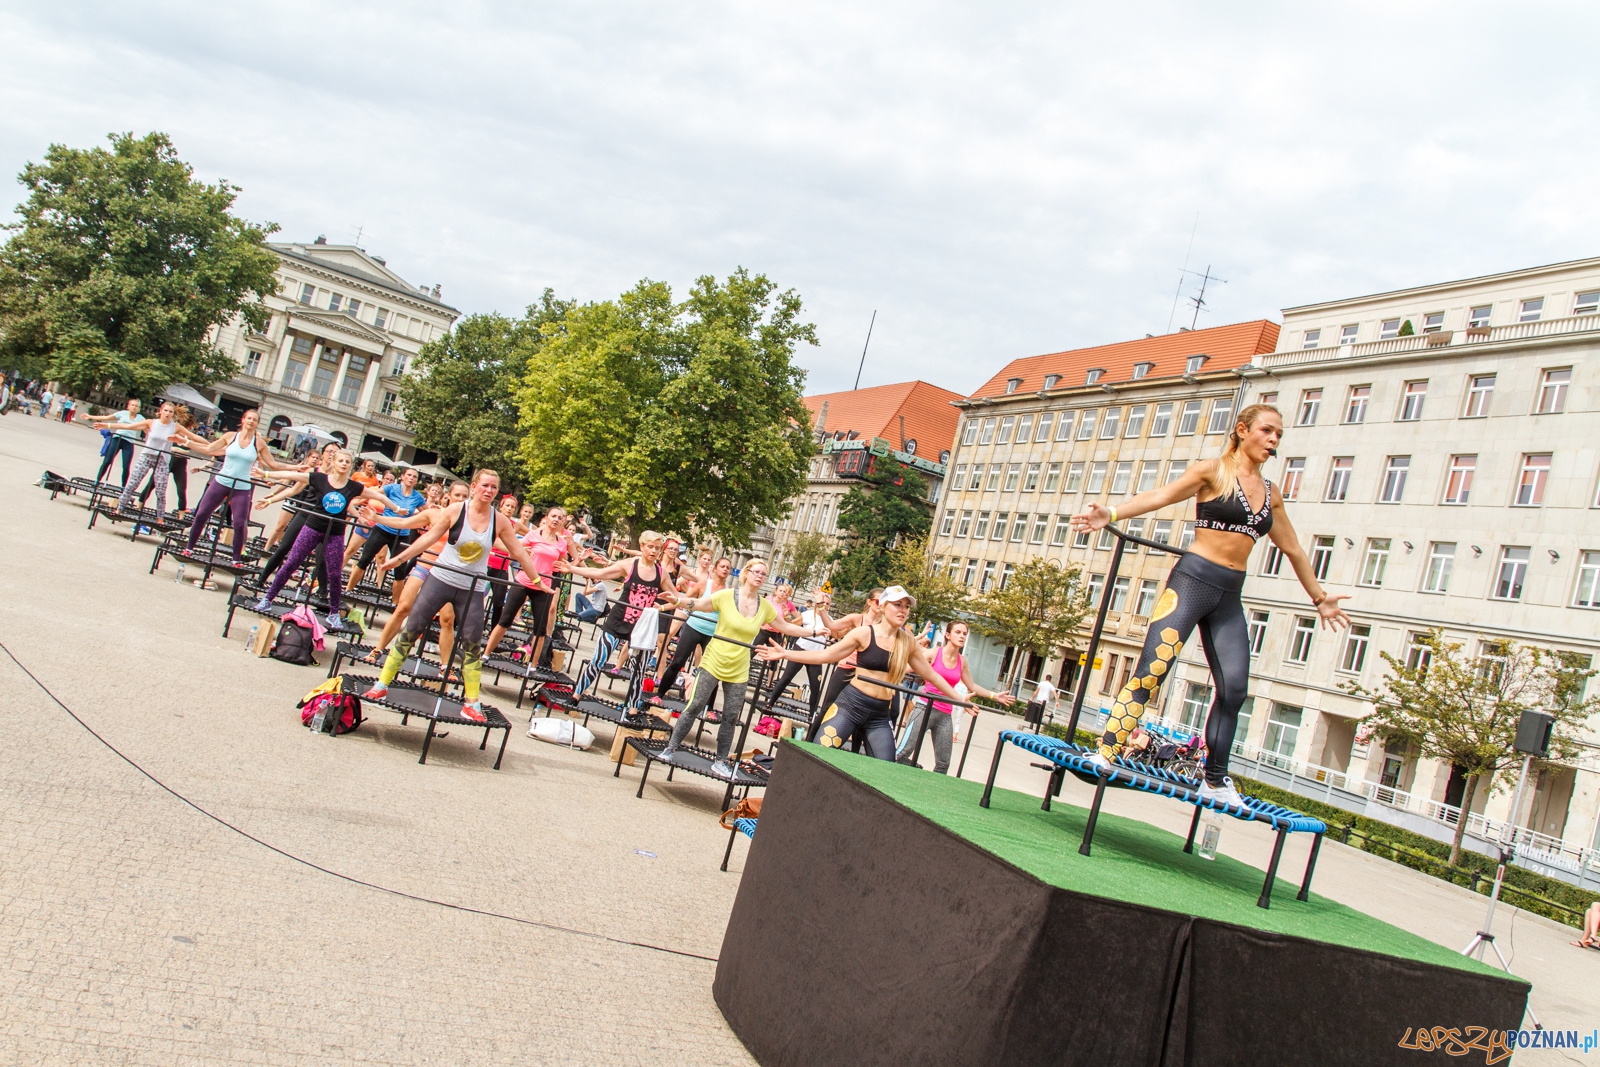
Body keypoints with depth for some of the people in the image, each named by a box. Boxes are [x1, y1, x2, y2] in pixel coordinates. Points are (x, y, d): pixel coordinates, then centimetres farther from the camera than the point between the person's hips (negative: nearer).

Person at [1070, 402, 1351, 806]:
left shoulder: (1271, 495, 16)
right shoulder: (1213, 471, 0)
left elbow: (1293, 550, 28)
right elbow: (1160, 496, -11)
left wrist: (1318, 596, 35)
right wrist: (1111, 513, -26)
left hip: (1229, 597, 6)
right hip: (1193, 580, -6)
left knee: (1234, 688, -1)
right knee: (1152, 668, -16)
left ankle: (1215, 782, 9)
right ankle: (1105, 752, -15)